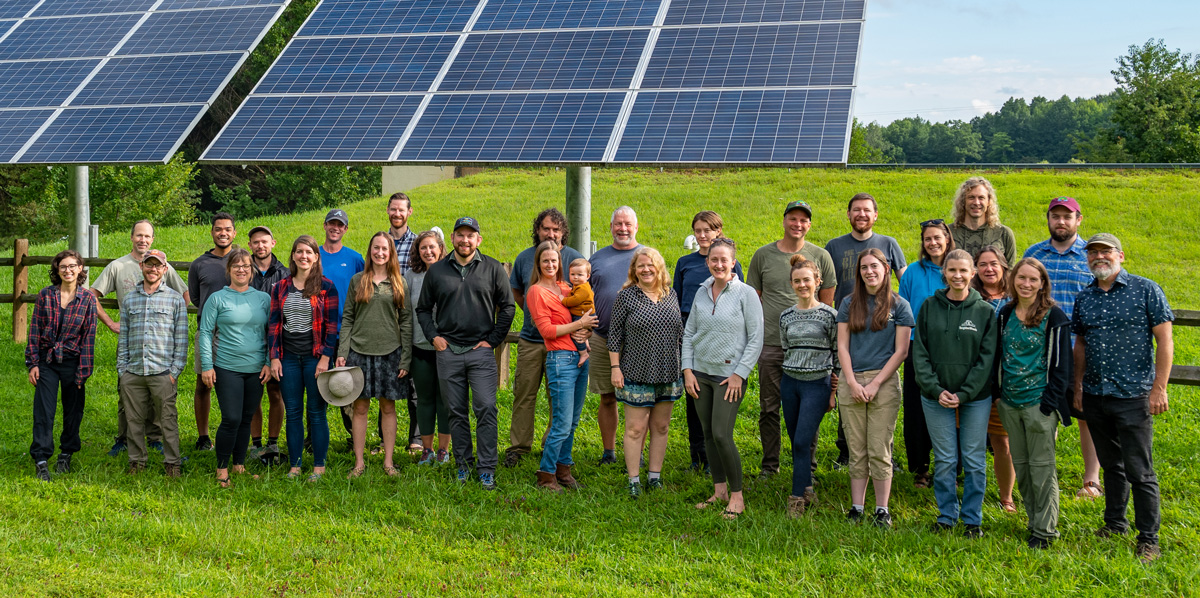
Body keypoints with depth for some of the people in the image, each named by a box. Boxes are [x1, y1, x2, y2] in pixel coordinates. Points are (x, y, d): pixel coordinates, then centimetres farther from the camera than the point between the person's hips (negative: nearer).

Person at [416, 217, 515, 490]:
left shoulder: (493, 269, 3)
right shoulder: (436, 271, 8)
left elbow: (508, 306, 5)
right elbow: (423, 309, 16)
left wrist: (493, 340, -1)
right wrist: (434, 336, 2)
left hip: (481, 351, -2)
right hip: (448, 351, 2)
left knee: (486, 409, -8)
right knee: (457, 412, 7)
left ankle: (487, 468, -1)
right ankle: (463, 463, 19)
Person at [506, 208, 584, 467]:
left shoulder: (574, 258, -2)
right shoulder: (525, 257, 6)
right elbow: (516, 291, 22)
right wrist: (532, 313, 12)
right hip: (530, 339, 2)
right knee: (524, 393, 3)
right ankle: (518, 446, 13)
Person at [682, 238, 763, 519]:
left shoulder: (746, 294, -6)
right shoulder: (702, 292, 9)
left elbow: (756, 339, -6)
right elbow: (688, 333, 13)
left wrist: (739, 374, -11)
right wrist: (687, 370, 5)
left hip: (729, 375, -5)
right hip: (700, 373, 5)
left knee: (721, 434, -11)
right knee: (708, 433, 8)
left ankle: (737, 495, 2)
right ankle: (719, 491, 20)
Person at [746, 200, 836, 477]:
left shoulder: (820, 256, 5)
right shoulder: (763, 255, 7)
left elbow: (827, 303, 8)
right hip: (770, 343, 1)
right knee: (769, 408, 7)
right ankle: (770, 464, 20)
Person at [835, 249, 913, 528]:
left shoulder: (899, 306, 2)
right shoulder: (849, 303, 9)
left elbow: (901, 351, -2)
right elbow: (842, 346, 6)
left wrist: (875, 383, -9)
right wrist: (852, 382, -6)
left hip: (884, 382, -2)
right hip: (851, 382, 2)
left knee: (879, 450, -2)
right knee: (856, 450, 6)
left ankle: (882, 509, 7)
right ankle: (856, 506, 12)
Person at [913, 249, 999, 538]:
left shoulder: (985, 311, -1)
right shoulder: (930, 307, 2)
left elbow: (987, 357, -3)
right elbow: (920, 352, 0)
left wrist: (965, 393, -12)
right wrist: (936, 390, -10)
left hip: (976, 398, 0)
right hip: (936, 398, 1)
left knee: (974, 460, 6)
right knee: (944, 460, 7)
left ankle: (973, 519, 20)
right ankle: (946, 515, 22)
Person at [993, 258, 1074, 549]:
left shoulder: (1054, 317, -7)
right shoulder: (1005, 314, 9)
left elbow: (1060, 361, -6)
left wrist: (1051, 400, -11)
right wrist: (997, 392, 11)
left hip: (1039, 403, -6)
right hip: (1010, 402, 6)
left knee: (1041, 466, 0)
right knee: (1020, 464, 12)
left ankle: (1045, 529, 10)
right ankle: (1034, 520, 25)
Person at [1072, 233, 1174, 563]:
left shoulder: (1146, 290, -5)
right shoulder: (1084, 297, 9)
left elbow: (1165, 341, -6)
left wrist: (1159, 388, -12)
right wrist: (1077, 386, 12)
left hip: (1133, 396, -5)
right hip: (1095, 397, 5)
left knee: (1140, 470, -1)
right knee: (1110, 464, 17)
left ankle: (1148, 539, 9)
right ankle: (1115, 522, 31)